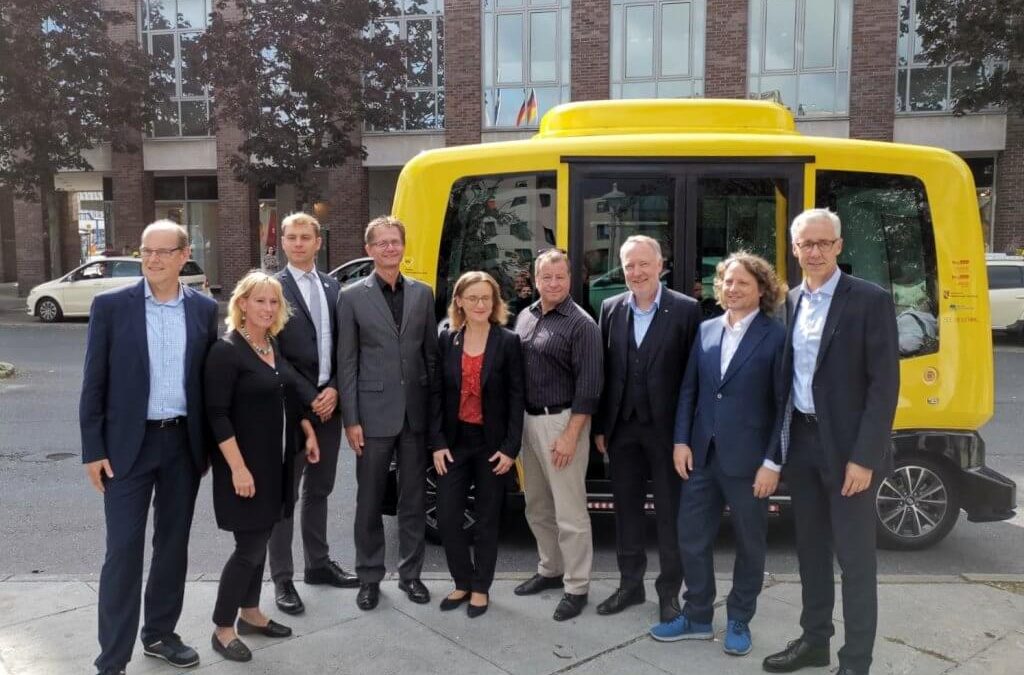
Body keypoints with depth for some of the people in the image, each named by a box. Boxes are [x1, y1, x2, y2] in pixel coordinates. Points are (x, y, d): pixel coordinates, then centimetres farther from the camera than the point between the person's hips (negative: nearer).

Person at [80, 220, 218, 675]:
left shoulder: (205, 309, 2)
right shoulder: (111, 306, -5)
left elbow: (210, 379, 8)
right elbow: (94, 383, -4)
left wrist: (208, 443, 7)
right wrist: (92, 449, -7)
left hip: (184, 443, 3)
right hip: (128, 443, -3)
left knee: (173, 544, 13)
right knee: (123, 550, 0)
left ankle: (160, 634, 31)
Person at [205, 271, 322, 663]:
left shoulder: (274, 346, 7)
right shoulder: (226, 351, -16)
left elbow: (289, 392, 19)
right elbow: (217, 414, -20)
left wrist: (309, 432, 14)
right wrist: (238, 467, -23)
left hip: (273, 460, 7)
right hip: (244, 464, -7)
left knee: (261, 539, 15)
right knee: (250, 546, -3)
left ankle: (250, 614, 30)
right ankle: (222, 629, 13)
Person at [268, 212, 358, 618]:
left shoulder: (333, 287, 10)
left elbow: (342, 346, 9)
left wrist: (334, 389, -5)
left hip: (328, 403, 6)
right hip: (290, 407, -5)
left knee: (319, 489, 16)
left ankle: (318, 564, 30)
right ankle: (282, 580, 11)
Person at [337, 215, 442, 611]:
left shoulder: (422, 293, 7)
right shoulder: (353, 297, -1)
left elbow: (432, 355, 8)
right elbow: (346, 362, -3)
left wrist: (436, 411, 3)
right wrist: (351, 420, -8)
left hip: (416, 412, 3)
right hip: (374, 412, -2)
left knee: (414, 498, 11)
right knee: (370, 500, 8)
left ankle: (410, 573, 26)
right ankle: (369, 577, 23)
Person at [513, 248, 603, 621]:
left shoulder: (581, 325, -11)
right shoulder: (525, 317, 10)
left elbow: (588, 386, -14)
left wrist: (570, 435, -17)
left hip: (562, 422, -7)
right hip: (528, 420, 7)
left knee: (569, 512, -1)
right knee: (537, 507, 17)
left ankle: (577, 588, 12)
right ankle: (550, 570, 34)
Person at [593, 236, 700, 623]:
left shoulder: (685, 309, -7)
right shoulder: (611, 308, 5)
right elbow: (604, 370, 6)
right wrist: (600, 427, 5)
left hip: (667, 427, -4)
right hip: (623, 427, 4)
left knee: (670, 512, 8)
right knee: (626, 509, 14)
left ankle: (669, 591, 22)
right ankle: (630, 584, 29)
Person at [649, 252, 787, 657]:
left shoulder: (776, 337, -8)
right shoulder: (706, 330, 7)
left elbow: (784, 404, -9)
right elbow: (688, 390, 8)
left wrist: (772, 462, -12)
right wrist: (681, 441, 1)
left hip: (748, 460, -4)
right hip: (702, 455, 5)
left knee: (749, 544, 12)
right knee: (691, 537, 11)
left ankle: (739, 622, 30)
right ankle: (697, 617, 29)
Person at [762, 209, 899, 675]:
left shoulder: (871, 301, -10)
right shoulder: (790, 302, 8)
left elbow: (885, 384, -14)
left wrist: (864, 457, -18)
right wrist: (782, 443, 8)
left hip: (847, 447, -6)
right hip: (801, 441, 6)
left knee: (855, 559, 4)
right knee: (810, 549, 17)